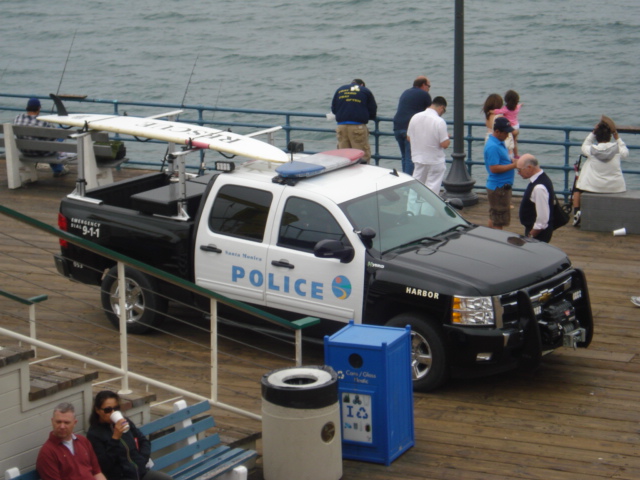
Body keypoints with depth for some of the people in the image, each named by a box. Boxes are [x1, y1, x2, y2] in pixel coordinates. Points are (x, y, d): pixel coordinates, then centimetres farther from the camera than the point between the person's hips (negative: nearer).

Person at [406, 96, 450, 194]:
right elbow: (445, 144, -19)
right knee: (433, 187, 4)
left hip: (417, 159, 5)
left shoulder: (415, 117, -2)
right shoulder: (439, 121, -20)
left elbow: (408, 138, 7)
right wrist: (447, 137, 2)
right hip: (435, 161, -5)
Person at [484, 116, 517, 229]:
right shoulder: (492, 147, -22)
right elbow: (494, 168, -26)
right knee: (499, 220, -4)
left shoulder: (499, 143, 10)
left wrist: (512, 160, 5)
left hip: (502, 186, 11)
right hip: (499, 187, -11)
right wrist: (514, 165, -21)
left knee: (494, 217, 19)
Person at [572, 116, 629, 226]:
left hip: (594, 186, -1)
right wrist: (617, 138, 16)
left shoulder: (592, 150, -11)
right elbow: (626, 153, 14)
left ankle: (576, 212, 14)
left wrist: (593, 133, 11)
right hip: (616, 187, 1)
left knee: (578, 187, 28)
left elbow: (584, 147, 14)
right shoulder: (617, 148, -9)